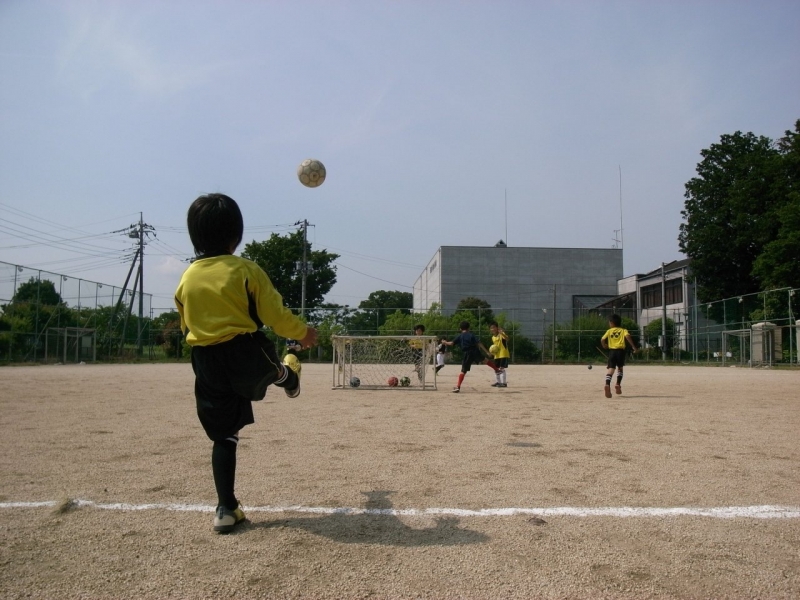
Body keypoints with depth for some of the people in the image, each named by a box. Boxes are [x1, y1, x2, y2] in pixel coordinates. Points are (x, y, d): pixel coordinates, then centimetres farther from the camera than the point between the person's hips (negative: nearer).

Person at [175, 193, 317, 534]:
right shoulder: (246, 270, -9)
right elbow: (274, 314, -8)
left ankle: (226, 509, 12)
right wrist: (303, 332, 9)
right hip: (247, 355, -3)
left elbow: (185, 327, 14)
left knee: (223, 436, 9)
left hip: (206, 364, 4)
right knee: (275, 369, 34)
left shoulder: (187, 278, 3)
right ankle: (291, 383, 67)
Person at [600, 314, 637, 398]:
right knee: (620, 368, 21)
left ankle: (607, 384, -29)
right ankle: (618, 385, 13)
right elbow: (628, 336, -12)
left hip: (612, 351, 0)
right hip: (620, 351, 0)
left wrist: (605, 347, 19)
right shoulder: (623, 330, 9)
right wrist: (633, 346, -12)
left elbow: (602, 339, 0)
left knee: (611, 369, -8)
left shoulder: (609, 331, 10)